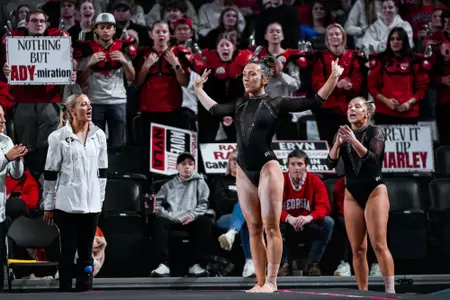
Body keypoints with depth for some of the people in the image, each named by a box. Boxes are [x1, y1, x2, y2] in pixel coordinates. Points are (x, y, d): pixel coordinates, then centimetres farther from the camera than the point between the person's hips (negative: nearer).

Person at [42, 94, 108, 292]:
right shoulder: (59, 137, -6)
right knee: (68, 250, 1)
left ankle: (85, 290, 12)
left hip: (91, 204, 4)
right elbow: (50, 173, -2)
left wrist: (99, 199, 10)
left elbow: (102, 170, 12)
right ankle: (65, 290, 7)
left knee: (86, 251, 8)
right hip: (67, 203, -3)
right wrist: (48, 205, 0)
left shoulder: (99, 135, 6)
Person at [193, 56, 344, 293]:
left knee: (271, 227, -6)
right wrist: (198, 88, 36)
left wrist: (333, 78, -11)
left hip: (267, 168, -5)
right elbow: (215, 109, 30)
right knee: (254, 229, 6)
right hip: (244, 172, 5)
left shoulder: (276, 104, -1)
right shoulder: (239, 105, 13)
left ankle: (271, 281, -5)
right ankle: (260, 282, 9)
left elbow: (314, 101, -3)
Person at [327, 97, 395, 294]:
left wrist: (354, 141, -28)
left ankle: (390, 291, -15)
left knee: (379, 245, -14)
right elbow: (331, 163, 2)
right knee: (357, 249, 1)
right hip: (352, 194, 4)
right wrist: (338, 143, -14)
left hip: (374, 192, -4)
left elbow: (373, 159, -17)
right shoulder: (343, 133, 10)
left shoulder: (375, 132, -2)